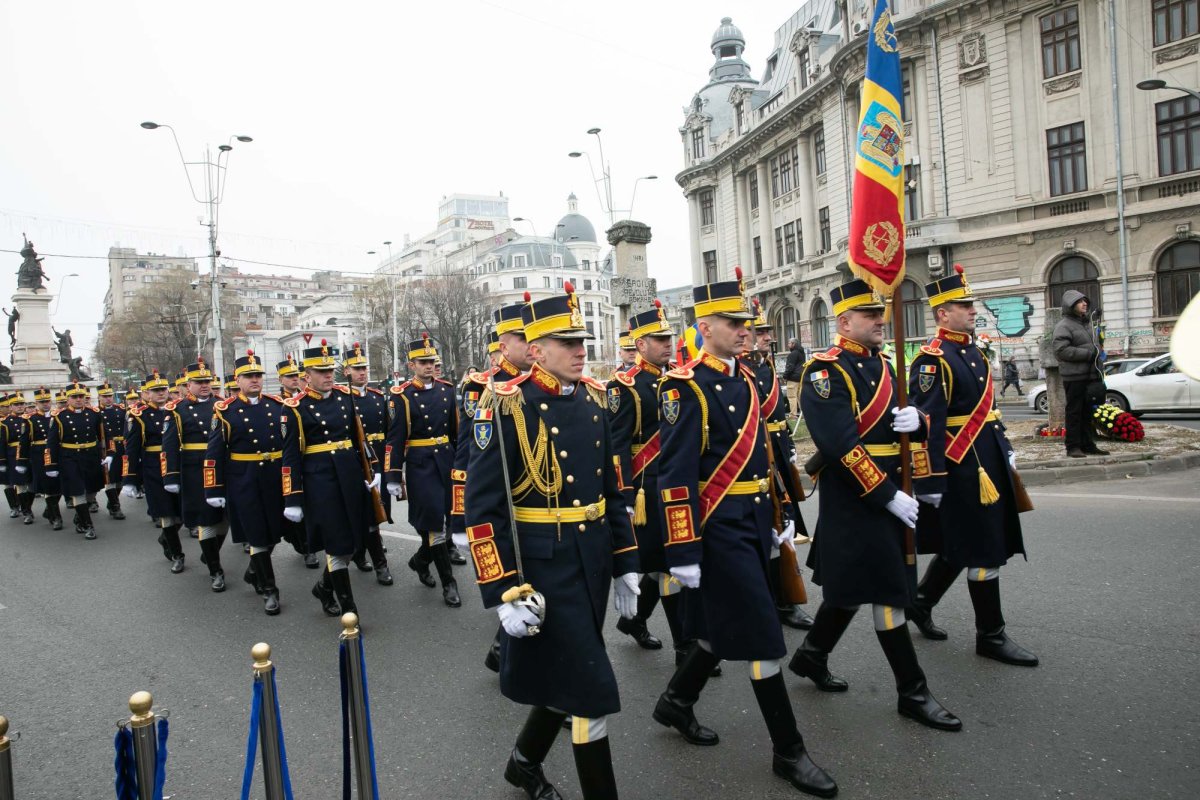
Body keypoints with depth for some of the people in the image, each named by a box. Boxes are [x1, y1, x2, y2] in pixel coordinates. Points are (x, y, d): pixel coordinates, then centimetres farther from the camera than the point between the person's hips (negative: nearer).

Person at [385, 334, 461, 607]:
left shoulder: (446, 389, 7)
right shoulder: (401, 395, -7)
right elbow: (395, 438, -9)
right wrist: (394, 477, -12)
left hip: (446, 461, 5)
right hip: (420, 465, -5)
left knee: (439, 520, 12)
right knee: (433, 522, -4)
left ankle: (420, 560, 38)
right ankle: (448, 582, 6)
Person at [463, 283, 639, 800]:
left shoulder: (593, 400, 6)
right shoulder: (506, 407, -14)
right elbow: (483, 507, -16)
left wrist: (624, 563, 12)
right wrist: (504, 594, -19)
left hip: (593, 561, 7)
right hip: (543, 567, -7)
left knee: (562, 676, 21)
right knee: (591, 690, -2)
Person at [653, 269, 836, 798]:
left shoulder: (745, 379, 11)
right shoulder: (687, 387, -16)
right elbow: (676, 476, -19)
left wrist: (772, 521, 19)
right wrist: (684, 552, -20)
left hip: (751, 525, 9)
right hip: (720, 529, -9)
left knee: (721, 625, 19)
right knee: (761, 636, -2)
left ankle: (676, 703, 39)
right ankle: (788, 751, 14)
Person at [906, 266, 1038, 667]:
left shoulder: (973, 350, 13)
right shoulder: (933, 360, -16)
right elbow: (926, 424, -21)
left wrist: (1004, 448, 21)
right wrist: (930, 481, -22)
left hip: (988, 462, 9)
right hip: (962, 468, -9)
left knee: (958, 545, 17)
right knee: (985, 550, -1)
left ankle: (921, 602, 33)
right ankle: (991, 635, 13)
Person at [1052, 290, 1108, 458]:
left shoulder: (1087, 322, 19)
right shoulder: (1064, 326, -9)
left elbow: (1094, 346, 27)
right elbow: (1061, 350, -20)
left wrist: (1099, 373, 18)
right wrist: (1087, 353, -18)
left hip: (1090, 375, 8)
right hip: (1074, 376, -8)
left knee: (1087, 412, 12)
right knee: (1074, 411, -4)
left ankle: (1087, 445, 19)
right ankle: (1073, 447, 1)